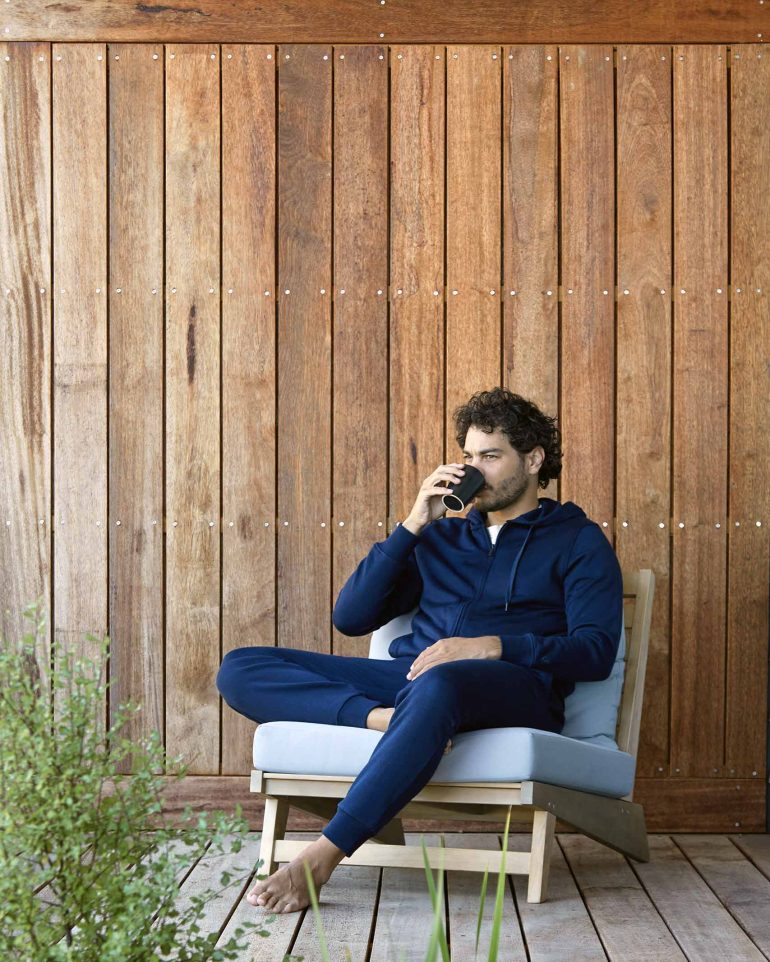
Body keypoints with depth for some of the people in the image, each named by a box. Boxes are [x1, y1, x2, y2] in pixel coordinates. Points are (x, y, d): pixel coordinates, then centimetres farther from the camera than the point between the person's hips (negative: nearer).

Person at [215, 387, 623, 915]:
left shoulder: (578, 540, 16)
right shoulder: (442, 536, 28)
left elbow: (596, 651, 0)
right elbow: (351, 617, 18)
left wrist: (492, 646, -14)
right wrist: (412, 526, 9)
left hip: (515, 689, -5)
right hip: (410, 676, 5)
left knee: (437, 685, -44)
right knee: (240, 669, -13)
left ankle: (324, 854, -39)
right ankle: (382, 718, -35)